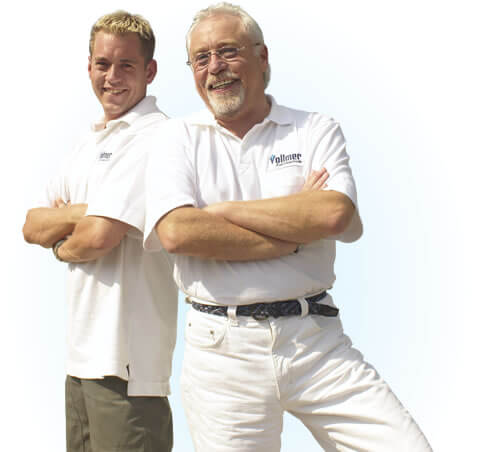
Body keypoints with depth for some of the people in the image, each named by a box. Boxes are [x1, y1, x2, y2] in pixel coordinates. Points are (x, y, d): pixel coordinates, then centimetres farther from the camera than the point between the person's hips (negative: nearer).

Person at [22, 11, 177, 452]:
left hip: (125, 357, -9)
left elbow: (98, 237, -22)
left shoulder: (153, 136, -13)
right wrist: (81, 212, -8)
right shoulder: (91, 143, 16)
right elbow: (32, 226, 11)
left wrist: (61, 245, 0)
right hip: (83, 351, 9)